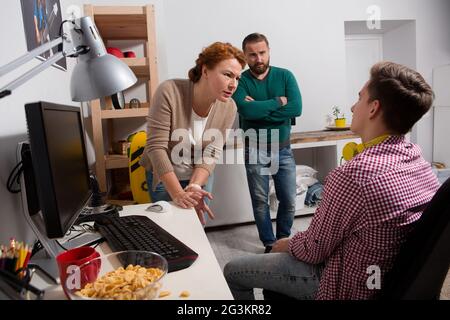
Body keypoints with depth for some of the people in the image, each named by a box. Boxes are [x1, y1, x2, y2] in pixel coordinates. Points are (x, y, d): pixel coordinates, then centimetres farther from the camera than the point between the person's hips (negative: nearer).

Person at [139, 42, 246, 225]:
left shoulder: (228, 108, -16)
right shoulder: (169, 92, -27)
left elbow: (211, 155, -14)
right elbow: (156, 147, -26)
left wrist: (194, 186, -31)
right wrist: (178, 194, -32)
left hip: (200, 177, 3)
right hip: (164, 177, -2)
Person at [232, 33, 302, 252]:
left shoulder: (285, 76, 0)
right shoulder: (240, 81, -5)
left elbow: (296, 108, -15)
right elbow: (246, 111, -23)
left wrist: (260, 109, -18)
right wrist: (278, 102, -14)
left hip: (283, 150, 2)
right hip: (255, 152, -1)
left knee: (289, 201, 7)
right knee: (260, 202, 8)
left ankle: (283, 240, 32)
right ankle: (269, 244, 27)